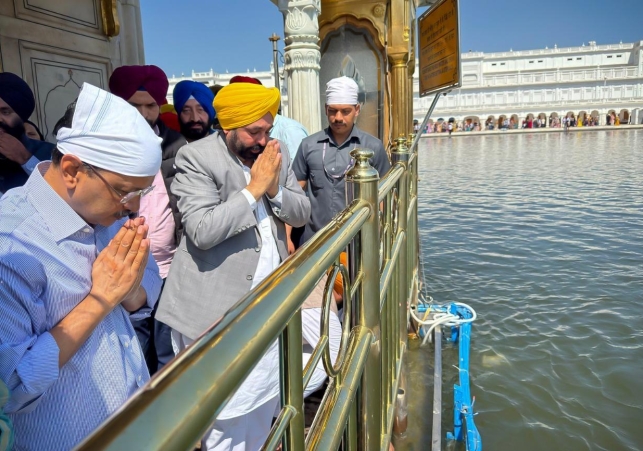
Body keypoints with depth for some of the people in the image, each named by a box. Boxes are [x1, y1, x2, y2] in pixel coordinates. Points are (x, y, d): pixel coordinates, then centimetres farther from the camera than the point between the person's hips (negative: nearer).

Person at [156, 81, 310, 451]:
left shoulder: (274, 154, 8)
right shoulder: (195, 158, -11)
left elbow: (302, 213, 7)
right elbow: (203, 230, -22)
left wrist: (274, 189, -11)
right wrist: (253, 188, -19)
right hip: (219, 308, -6)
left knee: (265, 400, 20)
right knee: (227, 410, 5)